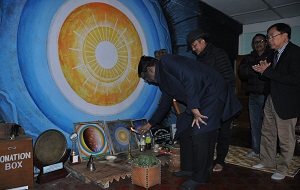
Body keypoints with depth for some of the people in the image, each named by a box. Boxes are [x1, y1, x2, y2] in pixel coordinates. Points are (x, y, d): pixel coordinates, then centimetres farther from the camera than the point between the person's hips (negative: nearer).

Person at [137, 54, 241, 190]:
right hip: (199, 99, 10)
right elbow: (165, 103, 24)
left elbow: (190, 78, -27)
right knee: (184, 130, 9)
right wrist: (149, 124, 30)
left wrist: (194, 109, -25)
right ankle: (188, 168, 23)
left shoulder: (166, 62, -14)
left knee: (199, 134, -13)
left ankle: (200, 177, 2)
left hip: (212, 92, -10)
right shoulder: (163, 78, 15)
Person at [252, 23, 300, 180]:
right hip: (271, 100, 8)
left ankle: (282, 169, 22)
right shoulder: (275, 53, 11)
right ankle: (267, 161, 33)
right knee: (267, 133, 16)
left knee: (286, 139, 6)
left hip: (286, 103, -8)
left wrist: (267, 71, -22)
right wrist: (264, 70, -7)